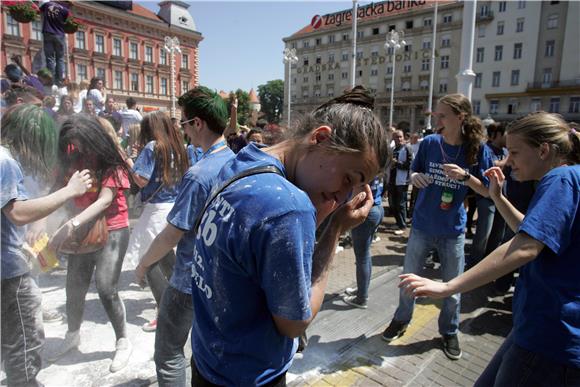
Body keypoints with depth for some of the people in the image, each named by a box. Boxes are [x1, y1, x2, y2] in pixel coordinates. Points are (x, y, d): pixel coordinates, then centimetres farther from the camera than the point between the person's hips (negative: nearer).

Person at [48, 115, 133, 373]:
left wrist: (71, 225, -38)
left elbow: (105, 200, -26)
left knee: (106, 289, -10)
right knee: (74, 287, 13)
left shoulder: (111, 165, -14)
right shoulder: (74, 160, 2)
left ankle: (123, 342, 10)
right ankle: (72, 335, 38)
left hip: (112, 232, -5)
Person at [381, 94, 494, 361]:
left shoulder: (477, 149, -11)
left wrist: (464, 176, -23)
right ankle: (401, 320, 38)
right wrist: (415, 177, -18)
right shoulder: (429, 143, -7)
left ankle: (449, 332, 38)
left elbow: (487, 191, -5)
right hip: (422, 226, 1)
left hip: (453, 231, -1)